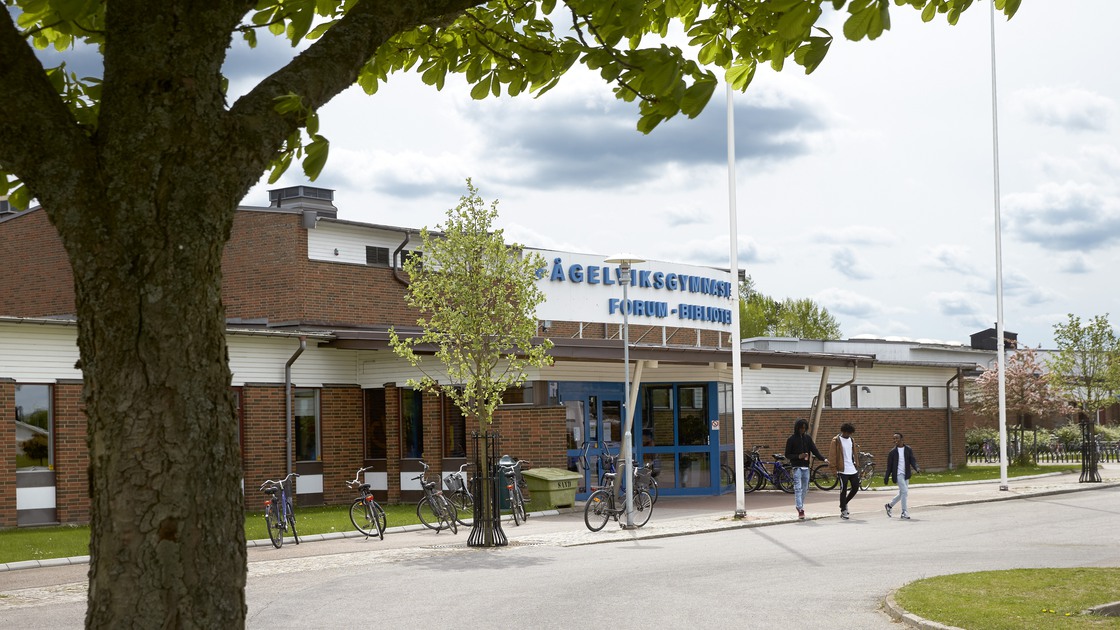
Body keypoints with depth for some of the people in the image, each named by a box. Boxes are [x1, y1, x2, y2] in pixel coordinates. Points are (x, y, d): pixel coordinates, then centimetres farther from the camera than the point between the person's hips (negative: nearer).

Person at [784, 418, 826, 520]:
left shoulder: (808, 438, 10)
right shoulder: (791, 439, -2)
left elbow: (814, 450, 3)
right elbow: (787, 455, -1)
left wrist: (824, 459, -12)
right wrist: (798, 456, -17)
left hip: (806, 467, 5)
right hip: (797, 467, -5)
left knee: (804, 488, 8)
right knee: (798, 488, -13)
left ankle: (800, 506, 21)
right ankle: (800, 509, -19)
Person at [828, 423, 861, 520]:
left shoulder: (851, 440, 13)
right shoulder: (836, 441, -6)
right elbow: (832, 456, -9)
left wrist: (857, 466, 13)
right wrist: (834, 469, -13)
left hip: (853, 470, 6)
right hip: (843, 470, -6)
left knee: (855, 488, 6)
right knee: (844, 490, -4)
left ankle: (844, 503, 28)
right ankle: (843, 511, 6)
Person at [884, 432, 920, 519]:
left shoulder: (908, 450, 6)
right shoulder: (892, 452, 0)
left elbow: (912, 461, 1)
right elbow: (889, 466, 2)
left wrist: (916, 468, -19)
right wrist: (886, 478, 0)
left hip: (906, 475, 4)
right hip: (898, 474, -4)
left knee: (902, 493, 12)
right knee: (904, 491, -16)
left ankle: (889, 505, 33)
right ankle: (904, 513, -11)